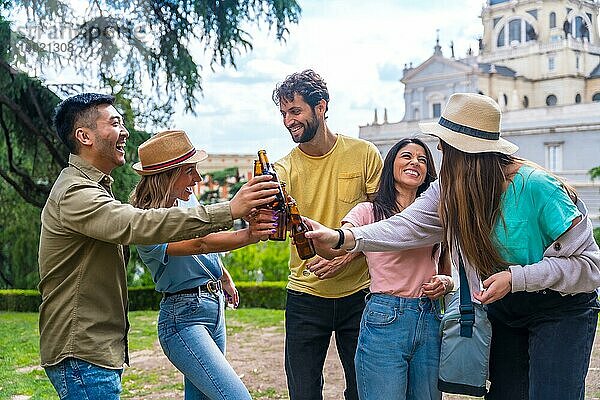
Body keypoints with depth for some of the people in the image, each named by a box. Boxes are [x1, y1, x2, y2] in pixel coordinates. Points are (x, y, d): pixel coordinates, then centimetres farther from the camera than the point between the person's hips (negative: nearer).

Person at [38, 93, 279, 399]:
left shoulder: (93, 187, 16)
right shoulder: (75, 193, -20)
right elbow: (139, 225, -34)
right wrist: (229, 210, -38)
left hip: (102, 349, 10)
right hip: (82, 354, -10)